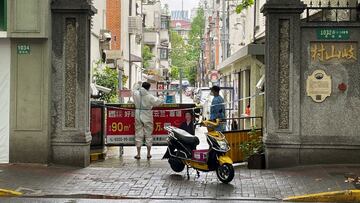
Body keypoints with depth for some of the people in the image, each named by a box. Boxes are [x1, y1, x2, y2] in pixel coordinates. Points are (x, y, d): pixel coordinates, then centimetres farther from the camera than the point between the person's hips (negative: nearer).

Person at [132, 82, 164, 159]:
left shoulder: (136, 94, -4)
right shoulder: (149, 96, -15)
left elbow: (134, 90, 18)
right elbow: (156, 102, -9)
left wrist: (137, 85, 36)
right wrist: (161, 99, 12)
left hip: (138, 116, 3)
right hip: (147, 117, -3)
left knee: (138, 134, 8)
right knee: (148, 134, 9)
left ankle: (138, 154, 10)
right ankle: (148, 154, 15)